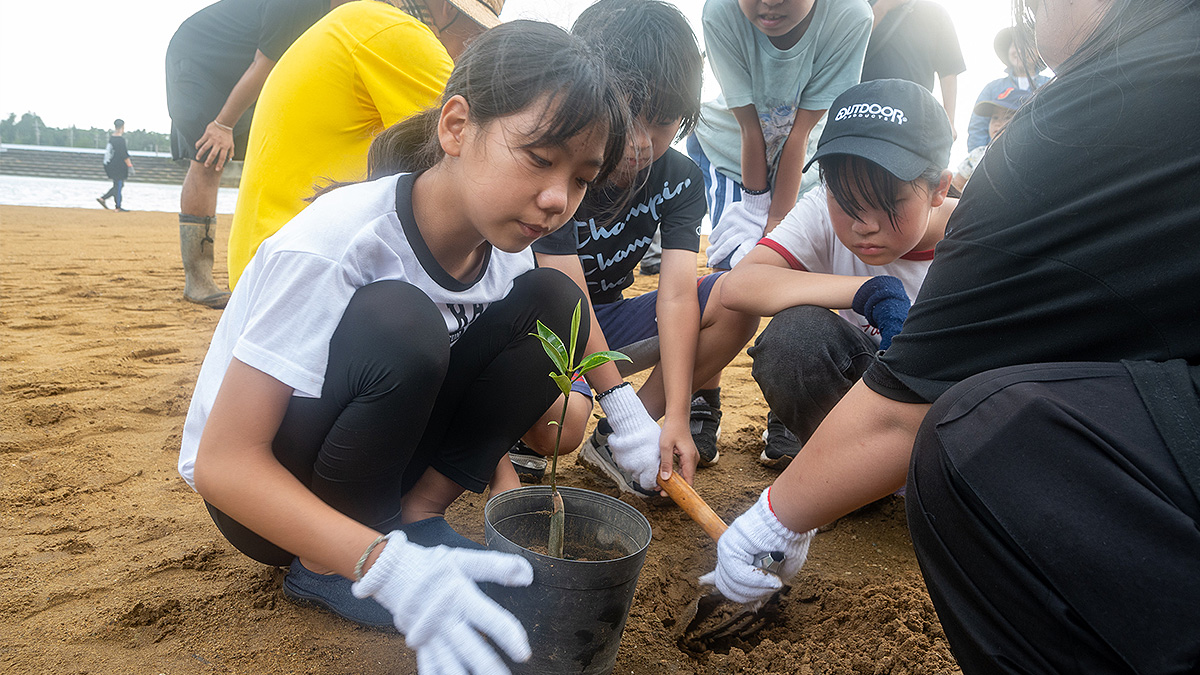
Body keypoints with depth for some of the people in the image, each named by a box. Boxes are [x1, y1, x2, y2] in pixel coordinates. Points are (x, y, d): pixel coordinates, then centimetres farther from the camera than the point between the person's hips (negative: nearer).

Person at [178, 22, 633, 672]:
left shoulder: (502, 248, -10)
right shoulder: (331, 247, -30)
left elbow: (490, 379, 4)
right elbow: (224, 463, -29)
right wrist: (389, 569, -42)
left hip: (380, 452, 6)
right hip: (259, 490, -5)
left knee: (549, 302, -11)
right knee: (397, 324, -35)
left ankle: (417, 516, -6)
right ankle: (321, 569, -12)